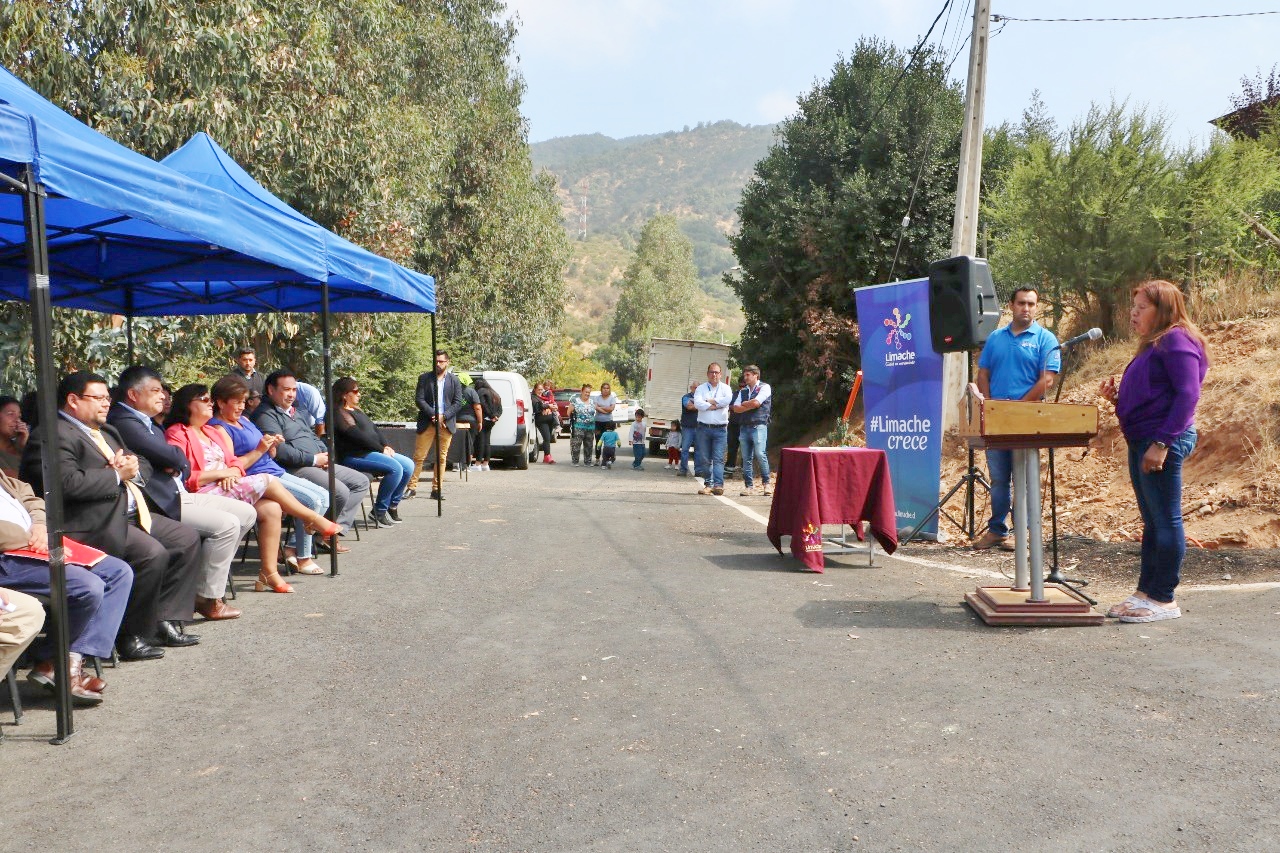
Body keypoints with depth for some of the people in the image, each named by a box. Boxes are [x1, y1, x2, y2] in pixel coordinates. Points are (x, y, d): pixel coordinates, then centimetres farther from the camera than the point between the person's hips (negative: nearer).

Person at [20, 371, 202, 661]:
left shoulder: (106, 431, 21)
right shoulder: (54, 435, -10)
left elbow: (144, 465, 26)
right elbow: (67, 483, -25)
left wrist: (133, 468, 1)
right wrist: (117, 475, -14)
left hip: (129, 514, 11)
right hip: (93, 525, -11)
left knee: (187, 538, 4)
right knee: (152, 554, -28)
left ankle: (166, 620, 6)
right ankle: (131, 636, -10)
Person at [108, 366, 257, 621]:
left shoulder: (147, 422, 20)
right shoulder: (123, 422, -14)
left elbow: (184, 465, 18)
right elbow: (172, 456, -22)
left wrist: (176, 465, -6)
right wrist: (180, 460, 2)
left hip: (179, 494, 11)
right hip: (159, 503, -11)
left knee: (246, 513, 6)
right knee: (227, 524, -22)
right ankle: (209, 600, -10)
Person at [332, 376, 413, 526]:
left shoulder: (356, 411, 23)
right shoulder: (340, 414, -8)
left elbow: (374, 429, 19)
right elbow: (358, 436, -16)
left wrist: (386, 446, 3)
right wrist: (381, 449, -12)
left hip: (372, 451, 10)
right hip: (355, 456, -10)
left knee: (408, 465, -2)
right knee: (395, 468, -26)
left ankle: (392, 505, 5)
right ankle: (380, 510, -14)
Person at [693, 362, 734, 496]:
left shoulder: (725, 388, 8)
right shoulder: (701, 388, 10)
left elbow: (728, 400, -14)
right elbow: (697, 403, -9)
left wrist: (710, 401, -6)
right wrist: (716, 405, -10)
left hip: (720, 429, -2)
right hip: (704, 428, 2)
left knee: (718, 458, -8)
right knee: (705, 459, 3)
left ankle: (718, 485, -13)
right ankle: (708, 484, 11)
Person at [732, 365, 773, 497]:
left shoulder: (764, 387, 3)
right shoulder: (743, 391, 20)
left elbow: (756, 402, -11)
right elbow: (736, 408, 9)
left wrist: (743, 404, 5)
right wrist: (750, 405, -4)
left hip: (759, 426, -6)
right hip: (744, 426, 6)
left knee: (760, 454, -16)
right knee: (746, 458, 4)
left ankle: (766, 483, -4)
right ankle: (749, 486, 7)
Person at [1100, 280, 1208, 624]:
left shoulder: (1177, 340, -10)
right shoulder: (1153, 345, 19)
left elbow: (1187, 395, -19)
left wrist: (1162, 443, -23)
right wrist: (1116, 395, 6)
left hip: (1165, 442, -10)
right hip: (1140, 441, 10)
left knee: (1165, 521, -3)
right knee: (1152, 523, 13)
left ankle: (1164, 600, 4)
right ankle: (1146, 592, 20)